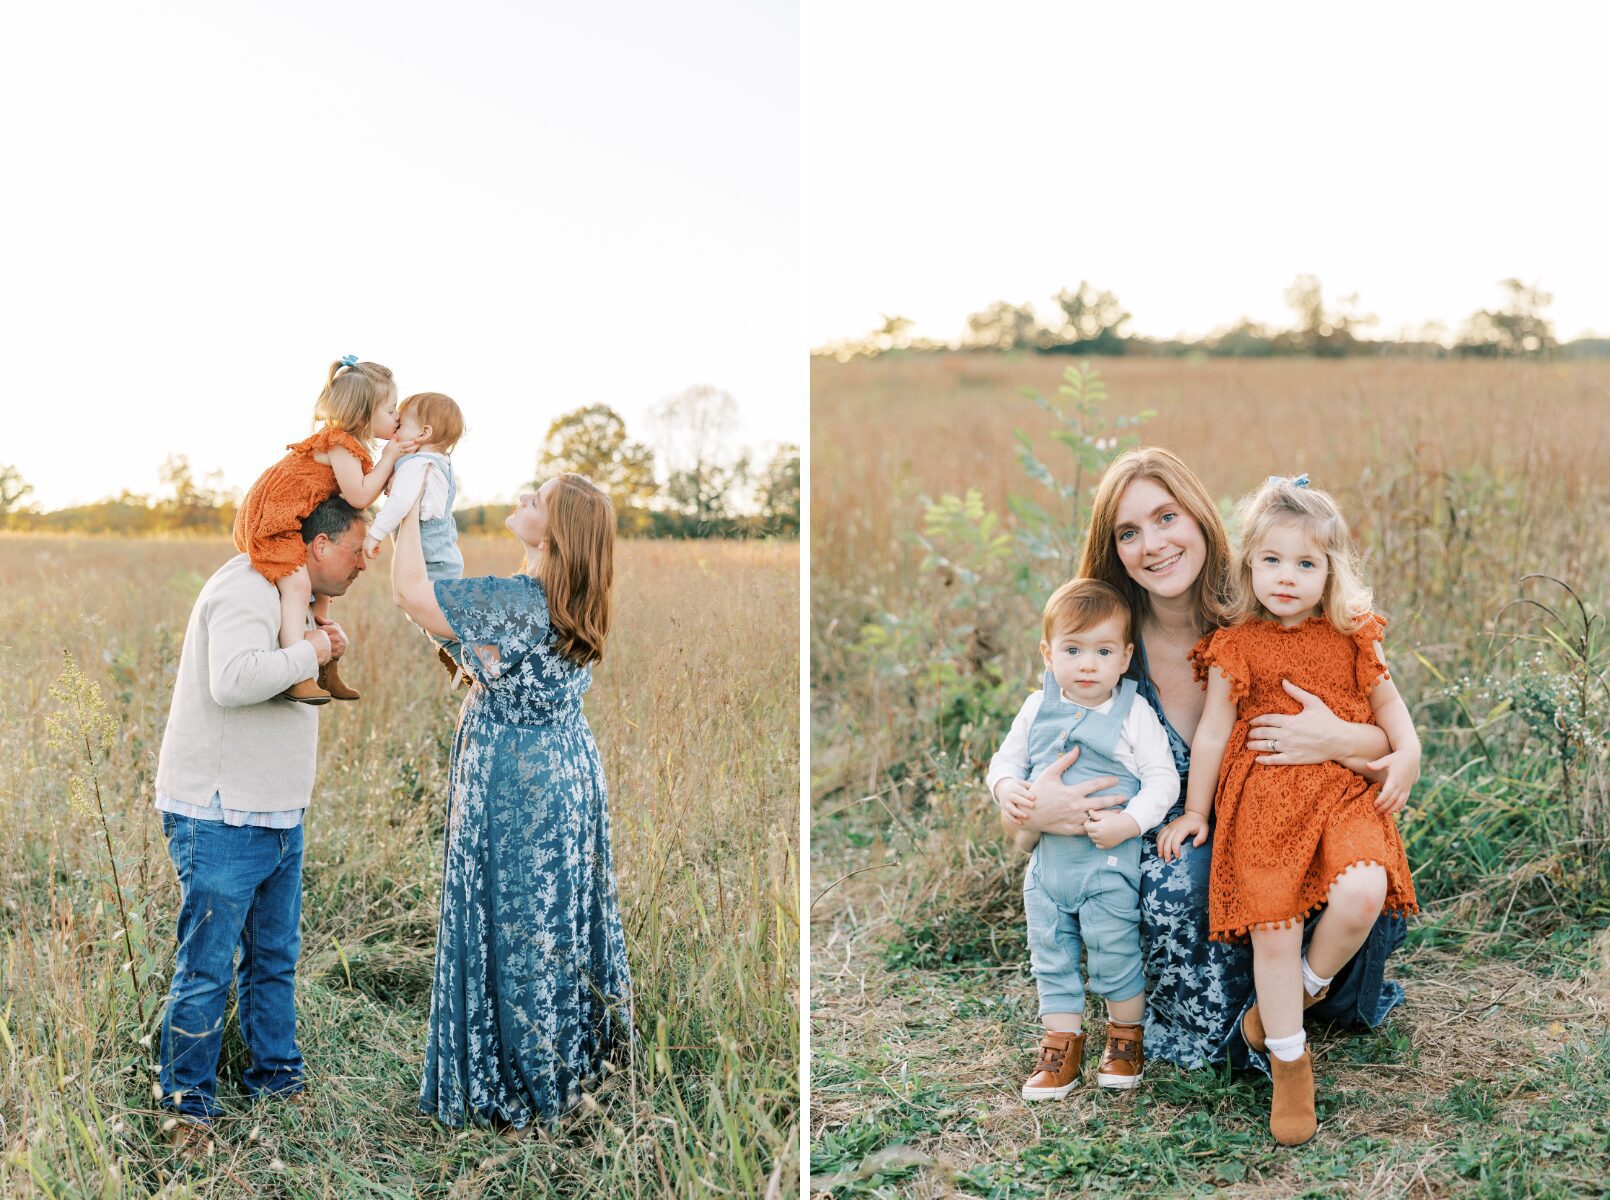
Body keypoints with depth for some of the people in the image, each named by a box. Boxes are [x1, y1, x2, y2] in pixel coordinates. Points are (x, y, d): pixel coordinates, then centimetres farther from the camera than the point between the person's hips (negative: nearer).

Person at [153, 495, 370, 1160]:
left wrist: (319, 645, 8)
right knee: (207, 969, -1)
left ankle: (277, 1077, 31)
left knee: (275, 955, 18)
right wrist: (310, 652, -21)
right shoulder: (247, 589, -18)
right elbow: (234, 680, -34)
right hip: (220, 819, -10)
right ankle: (189, 1106, 11)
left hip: (277, 817, 10)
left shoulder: (290, 595, 15)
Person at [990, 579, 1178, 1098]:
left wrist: (1129, 822, -23)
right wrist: (1006, 786, -11)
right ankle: (1061, 1044, 26)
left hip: (1109, 861, -4)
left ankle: (1125, 1037, 28)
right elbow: (1007, 758, 11)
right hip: (1047, 858, 4)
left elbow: (1163, 780, -10)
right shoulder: (1037, 709, 1)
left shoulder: (1134, 714, -10)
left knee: (1115, 954, 6)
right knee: (1051, 957, 12)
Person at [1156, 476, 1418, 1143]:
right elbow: (1212, 731, 6)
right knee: (1273, 932, -4)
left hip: (1345, 791, 1)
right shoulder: (1236, 648, 1)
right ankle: (1290, 1062, 14)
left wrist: (1406, 752, -1)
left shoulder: (1352, 637, 7)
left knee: (1364, 894, -24)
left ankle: (1308, 983, 6)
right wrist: (1194, 811, 10)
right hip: (1262, 801, -1)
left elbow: (1385, 699, 18)